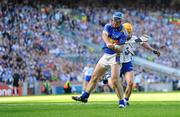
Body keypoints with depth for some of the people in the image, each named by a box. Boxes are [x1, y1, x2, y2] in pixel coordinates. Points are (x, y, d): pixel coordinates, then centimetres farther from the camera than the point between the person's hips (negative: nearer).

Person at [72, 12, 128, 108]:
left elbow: (120, 49, -18)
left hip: (115, 56, -6)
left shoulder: (123, 33, -11)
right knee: (94, 76, 9)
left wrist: (114, 47, -40)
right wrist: (108, 43, -42)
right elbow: (104, 35, -21)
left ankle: (121, 102, -11)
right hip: (106, 56, 6)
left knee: (114, 80, -19)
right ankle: (85, 96, 17)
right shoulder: (108, 27, 1)